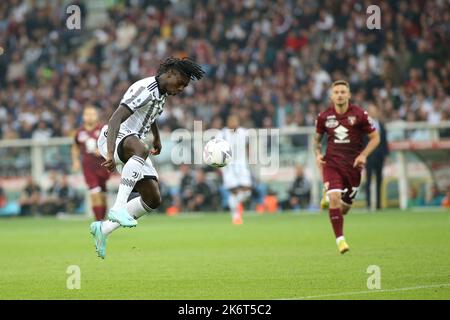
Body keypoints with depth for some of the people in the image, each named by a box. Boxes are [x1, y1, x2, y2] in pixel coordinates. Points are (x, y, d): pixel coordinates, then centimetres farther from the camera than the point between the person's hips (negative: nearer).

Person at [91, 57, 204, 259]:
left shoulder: (161, 94, 13)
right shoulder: (145, 89, -18)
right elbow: (115, 119, -28)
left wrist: (157, 138, 46)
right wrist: (110, 154, -37)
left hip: (133, 147, 10)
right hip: (115, 138, -10)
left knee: (153, 200, 0)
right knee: (140, 149, -43)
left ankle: (103, 229, 11)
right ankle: (118, 207, -47)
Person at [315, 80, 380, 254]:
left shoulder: (359, 114, -5)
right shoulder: (324, 116, 0)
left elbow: (375, 137, 2)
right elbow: (317, 138, 17)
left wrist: (363, 155, -12)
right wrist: (318, 154, -2)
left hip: (353, 164, 0)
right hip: (331, 162, 0)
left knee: (344, 208, 7)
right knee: (334, 197, -22)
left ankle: (329, 198, 45)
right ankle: (340, 239, -15)